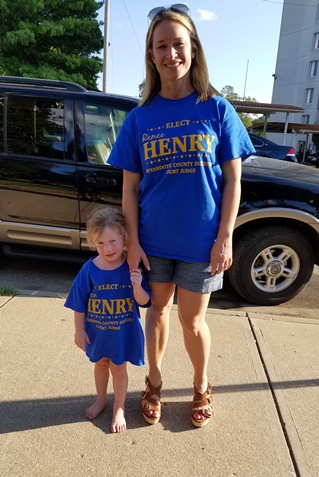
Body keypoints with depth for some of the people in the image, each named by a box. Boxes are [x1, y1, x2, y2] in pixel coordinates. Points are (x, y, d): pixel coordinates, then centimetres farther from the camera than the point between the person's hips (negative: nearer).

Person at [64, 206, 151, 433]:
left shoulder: (132, 268, -19)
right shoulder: (89, 270, -17)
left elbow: (144, 301, -14)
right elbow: (79, 304, -7)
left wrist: (137, 285, -34)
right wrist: (79, 330, -1)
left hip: (124, 331, -2)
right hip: (96, 330, 2)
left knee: (118, 368, 15)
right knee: (101, 364, 24)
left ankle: (119, 409, 39)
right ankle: (101, 400, 50)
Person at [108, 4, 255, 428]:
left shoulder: (217, 109, -3)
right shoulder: (140, 117, 1)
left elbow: (233, 180, -3)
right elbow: (130, 187, 3)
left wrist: (225, 238, -8)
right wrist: (133, 241, -3)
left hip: (201, 240, -2)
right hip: (154, 239, 2)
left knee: (192, 320, 11)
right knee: (158, 311, 16)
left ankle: (202, 387, 38)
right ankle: (155, 383, 40)